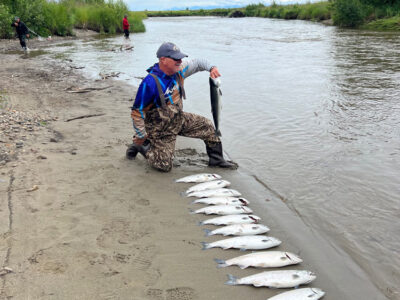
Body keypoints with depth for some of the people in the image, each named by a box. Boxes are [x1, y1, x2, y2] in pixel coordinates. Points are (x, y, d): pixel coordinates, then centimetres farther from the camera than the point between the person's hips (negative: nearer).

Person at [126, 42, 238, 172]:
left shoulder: (178, 70, -9)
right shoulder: (150, 83, -30)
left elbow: (197, 63, 9)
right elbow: (137, 112, -23)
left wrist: (211, 68, -13)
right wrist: (141, 136, -15)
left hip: (180, 119, 7)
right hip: (161, 129, -7)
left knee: (208, 126, 3)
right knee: (164, 165, -8)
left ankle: (216, 159, 21)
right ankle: (142, 146, 17)